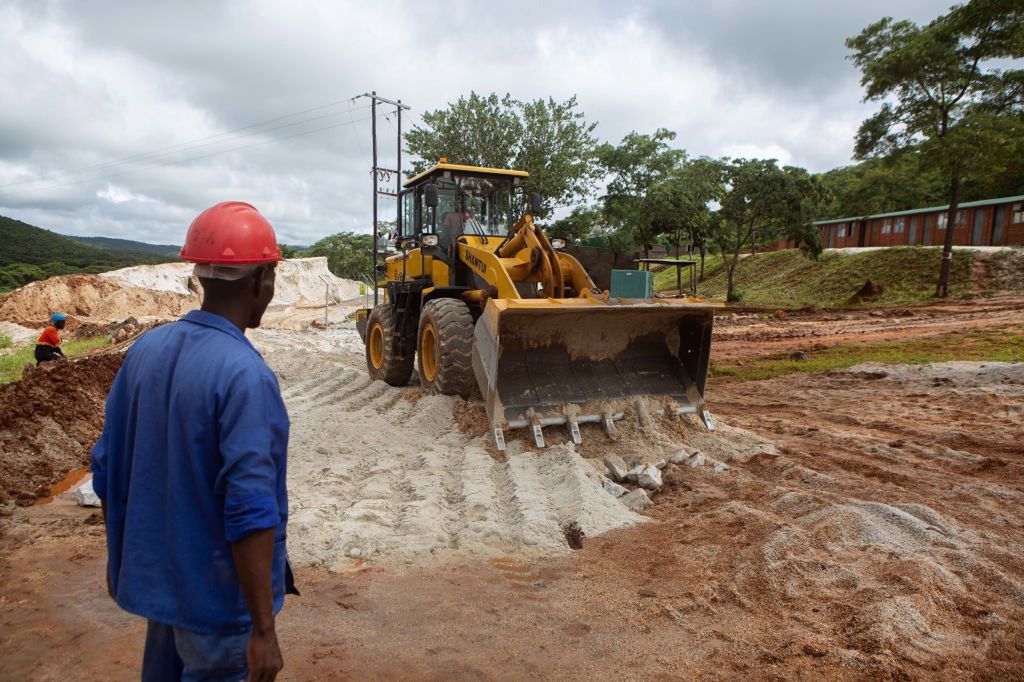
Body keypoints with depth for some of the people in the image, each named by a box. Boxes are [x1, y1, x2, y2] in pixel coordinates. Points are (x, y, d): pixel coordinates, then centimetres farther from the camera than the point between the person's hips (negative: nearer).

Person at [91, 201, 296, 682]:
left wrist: (119, 555, 19)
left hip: (153, 574, 7)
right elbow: (250, 512, -29)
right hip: (218, 590, -7)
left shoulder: (145, 350, -4)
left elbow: (109, 471, 5)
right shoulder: (245, 375, -27)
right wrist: (263, 630, -21)